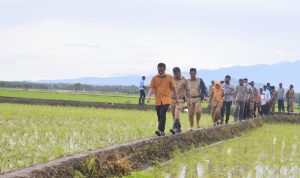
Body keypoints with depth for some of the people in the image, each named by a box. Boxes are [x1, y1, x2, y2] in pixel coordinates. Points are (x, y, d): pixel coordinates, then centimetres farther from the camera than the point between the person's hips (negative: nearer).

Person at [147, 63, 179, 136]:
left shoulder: (169, 77, 5)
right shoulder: (154, 78, 8)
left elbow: (173, 88, 10)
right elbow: (151, 87, -1)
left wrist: (176, 98, 10)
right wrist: (149, 96, -18)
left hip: (166, 99, -3)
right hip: (158, 100, 3)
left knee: (162, 114, -20)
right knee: (159, 116, 7)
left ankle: (160, 130, -24)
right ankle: (161, 132, 17)